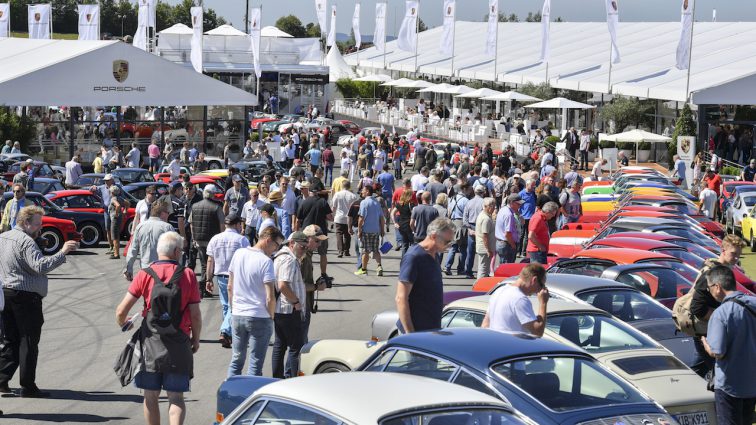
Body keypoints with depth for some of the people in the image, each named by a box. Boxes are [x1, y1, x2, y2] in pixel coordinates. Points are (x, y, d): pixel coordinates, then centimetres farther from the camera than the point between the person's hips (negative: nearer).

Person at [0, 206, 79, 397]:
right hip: (26, 296, -8)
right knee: (28, 342, -2)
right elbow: (41, 266, -28)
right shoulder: (26, 242, -16)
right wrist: (62, 252, -25)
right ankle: (28, 387, 0)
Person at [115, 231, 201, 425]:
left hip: (151, 344, 0)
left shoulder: (144, 275, -3)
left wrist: (123, 324, 17)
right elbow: (196, 314, -3)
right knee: (176, 397, 5)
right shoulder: (187, 275, -4)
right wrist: (196, 338, 13)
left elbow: (121, 311, -5)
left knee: (151, 397, 11)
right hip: (179, 346, 0)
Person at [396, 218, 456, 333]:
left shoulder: (432, 256, 11)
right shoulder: (413, 257, -16)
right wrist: (409, 333, -22)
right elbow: (401, 298, -20)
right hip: (417, 331, -8)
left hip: (432, 329, 9)